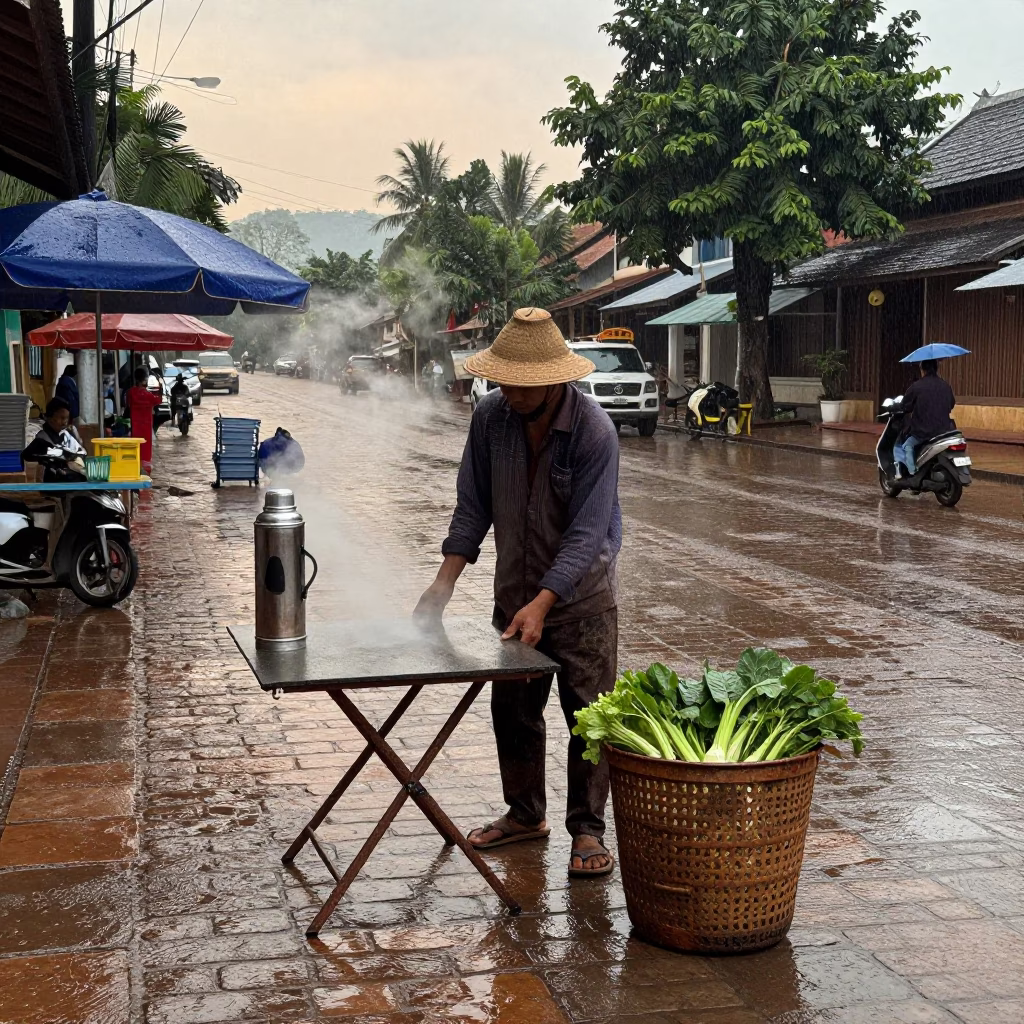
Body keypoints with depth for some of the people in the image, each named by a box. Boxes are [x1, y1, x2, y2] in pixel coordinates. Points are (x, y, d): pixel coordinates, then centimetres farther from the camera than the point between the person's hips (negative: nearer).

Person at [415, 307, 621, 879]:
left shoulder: (593, 431, -23)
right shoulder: (491, 416, -8)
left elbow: (586, 533, -24)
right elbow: (474, 506, 0)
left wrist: (542, 604, -32)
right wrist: (446, 581, -10)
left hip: (580, 596, -5)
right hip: (515, 592, 5)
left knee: (589, 715, 0)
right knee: (513, 710, 14)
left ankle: (588, 831, 13)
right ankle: (526, 814, 30)